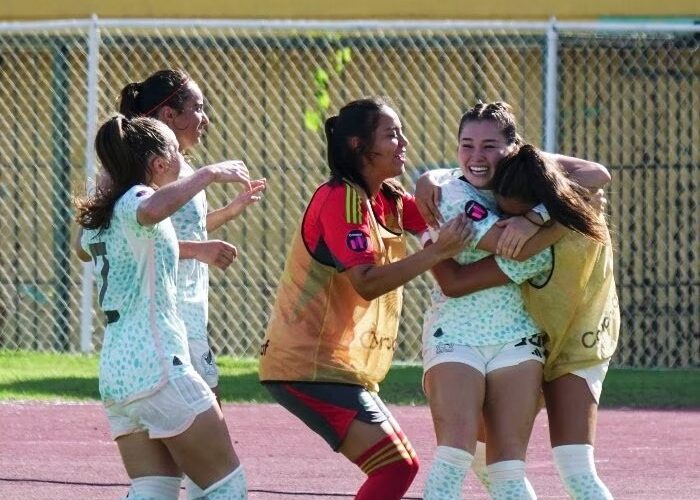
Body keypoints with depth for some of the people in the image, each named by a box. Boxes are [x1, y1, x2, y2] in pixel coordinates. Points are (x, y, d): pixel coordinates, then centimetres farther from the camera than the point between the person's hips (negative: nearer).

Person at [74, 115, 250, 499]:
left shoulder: (100, 214, 16)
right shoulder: (134, 200, -10)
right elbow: (152, 210, -36)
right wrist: (208, 173, -25)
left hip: (114, 372, 9)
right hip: (157, 366, -9)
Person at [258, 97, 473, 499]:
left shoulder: (389, 200, 14)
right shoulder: (341, 199, -15)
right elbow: (367, 282, -23)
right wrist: (437, 253, -28)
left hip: (344, 367, 10)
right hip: (310, 366, -10)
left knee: (400, 467, 14)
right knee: (395, 468, -17)